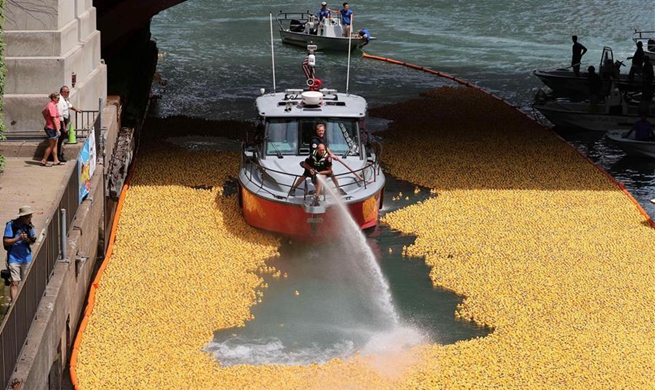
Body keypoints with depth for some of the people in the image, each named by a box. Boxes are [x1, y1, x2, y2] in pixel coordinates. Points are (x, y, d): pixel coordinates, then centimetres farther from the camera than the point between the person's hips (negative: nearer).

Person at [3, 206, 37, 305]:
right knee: (15, 283, -10)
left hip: (26, 258, 5)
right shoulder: (11, 225, -12)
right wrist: (18, 239, -24)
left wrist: (30, 240, -12)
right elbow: (5, 242, -12)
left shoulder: (29, 225, 2)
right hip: (14, 258, -5)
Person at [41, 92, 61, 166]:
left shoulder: (50, 104, 12)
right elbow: (54, 119, -22)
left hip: (50, 127, 10)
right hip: (52, 128, -10)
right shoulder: (52, 106, -19)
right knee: (51, 145, -4)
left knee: (55, 145, 13)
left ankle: (56, 160, 17)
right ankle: (44, 161, 0)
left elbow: (43, 112, 28)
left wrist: (47, 119, 25)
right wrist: (58, 129, -21)